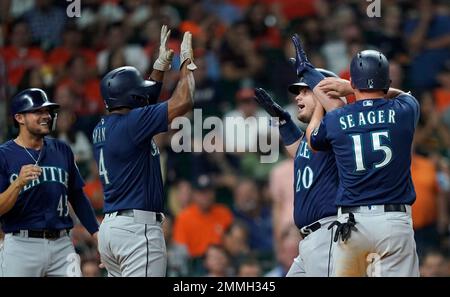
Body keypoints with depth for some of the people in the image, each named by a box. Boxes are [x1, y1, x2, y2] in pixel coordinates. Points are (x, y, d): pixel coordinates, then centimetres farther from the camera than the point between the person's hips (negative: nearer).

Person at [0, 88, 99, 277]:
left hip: (62, 245, 4)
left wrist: (97, 234, 9)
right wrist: (18, 184, -24)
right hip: (21, 246, -4)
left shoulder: (62, 150, 12)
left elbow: (77, 197, 17)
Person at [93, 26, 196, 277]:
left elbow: (143, 100, 32)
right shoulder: (131, 123, -14)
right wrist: (187, 62, 1)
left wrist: (162, 64, 31)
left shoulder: (102, 129, 13)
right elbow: (183, 102, -14)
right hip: (138, 228, -10)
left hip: (110, 227, 10)